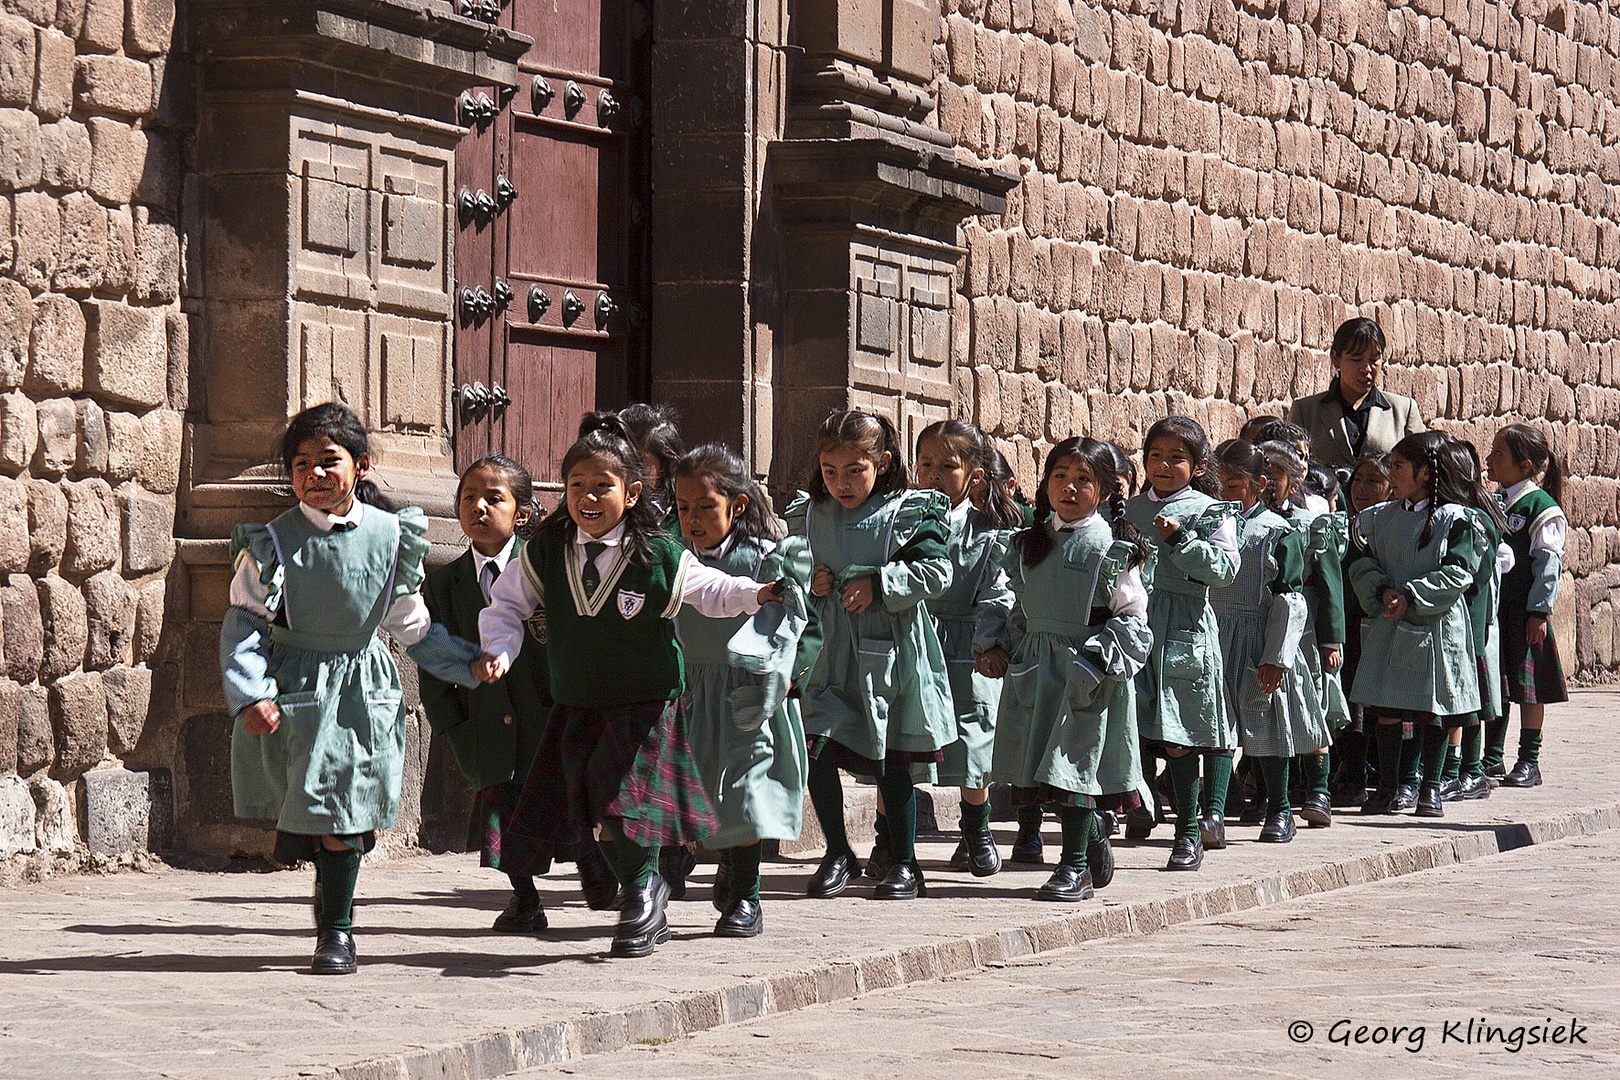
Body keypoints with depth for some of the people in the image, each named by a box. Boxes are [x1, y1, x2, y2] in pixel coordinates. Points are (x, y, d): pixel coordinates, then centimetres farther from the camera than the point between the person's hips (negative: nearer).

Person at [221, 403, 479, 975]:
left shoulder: (389, 536, 0)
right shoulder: (273, 543, -8)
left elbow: (411, 623, 12)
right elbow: (244, 624, -8)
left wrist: (470, 664, 10)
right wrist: (250, 695, -20)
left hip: (361, 688, 1)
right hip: (294, 689, -1)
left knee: (342, 813, -3)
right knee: (299, 804, 0)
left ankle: (336, 928, 6)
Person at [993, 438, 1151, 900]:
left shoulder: (1115, 547, -5)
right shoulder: (1030, 544, 13)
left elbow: (1131, 619, -7)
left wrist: (1094, 664, -17)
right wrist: (1011, 653, 9)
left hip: (1090, 674, -6)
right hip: (1036, 670, 6)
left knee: (1073, 764, -8)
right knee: (1040, 767, 7)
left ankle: (1076, 867, 0)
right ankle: (1093, 841, 28)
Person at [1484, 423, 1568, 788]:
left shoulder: (1541, 507, -10)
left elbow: (1548, 564, -12)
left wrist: (1539, 612, -16)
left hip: (1525, 611, -6)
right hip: (1489, 608, 7)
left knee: (1528, 688, 1)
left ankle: (1530, 762, 9)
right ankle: (1491, 760, 16)